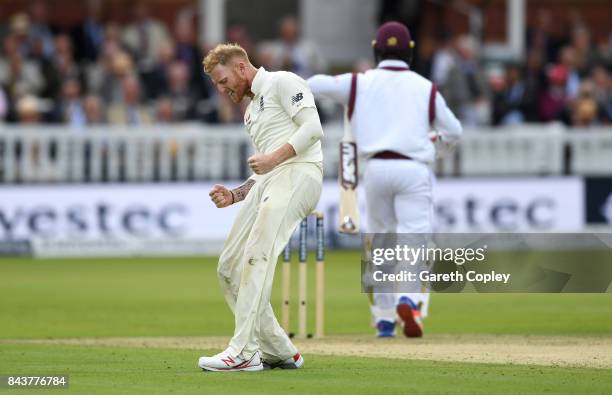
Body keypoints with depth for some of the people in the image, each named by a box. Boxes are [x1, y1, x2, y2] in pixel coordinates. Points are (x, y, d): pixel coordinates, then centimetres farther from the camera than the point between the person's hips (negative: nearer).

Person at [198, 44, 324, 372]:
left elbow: (312, 129, -8)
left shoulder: (283, 83, 5)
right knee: (229, 267, 2)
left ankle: (243, 352, -32)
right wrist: (234, 195, 16)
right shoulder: (251, 112, 32)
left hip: (298, 172, -10)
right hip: (266, 183, 10)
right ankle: (279, 352, 4)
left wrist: (274, 157, -16)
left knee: (257, 257, -24)